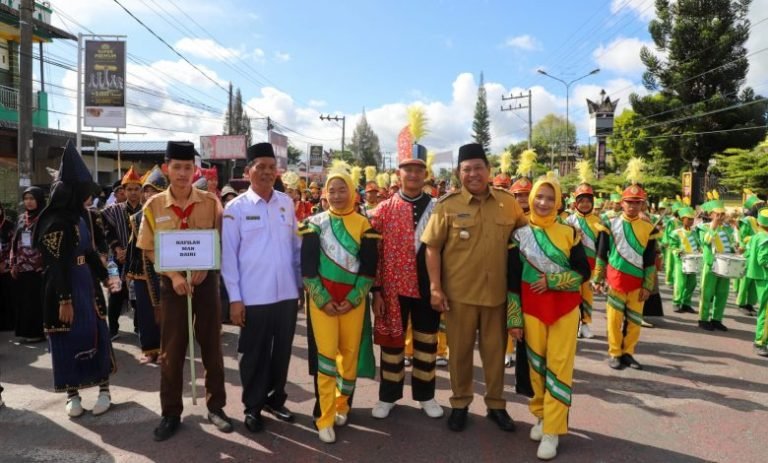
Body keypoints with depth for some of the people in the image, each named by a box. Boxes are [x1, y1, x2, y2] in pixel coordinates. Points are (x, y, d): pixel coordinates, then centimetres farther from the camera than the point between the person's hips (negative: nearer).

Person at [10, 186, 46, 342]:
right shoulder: (21, 218, 13)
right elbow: (14, 243, 16)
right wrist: (13, 264, 10)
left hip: (38, 268, -6)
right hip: (22, 268, 6)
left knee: (36, 301, -1)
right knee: (22, 301, 10)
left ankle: (37, 332, 8)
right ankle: (24, 331, 20)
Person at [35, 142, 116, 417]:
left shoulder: (80, 215, 6)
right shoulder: (55, 222, -16)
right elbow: (56, 265, -18)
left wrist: (104, 276, 16)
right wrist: (64, 300, -19)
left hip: (86, 283, 7)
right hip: (64, 287, -7)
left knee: (97, 333, 8)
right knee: (68, 339, 5)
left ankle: (103, 389, 20)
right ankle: (72, 395, 20)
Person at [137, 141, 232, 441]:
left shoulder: (211, 203, -3)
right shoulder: (154, 206, -1)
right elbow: (149, 249, 0)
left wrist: (203, 269, -15)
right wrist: (173, 275, -14)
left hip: (205, 281, 0)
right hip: (171, 283, 0)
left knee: (212, 347, 8)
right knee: (171, 351, 8)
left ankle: (215, 407, 24)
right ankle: (171, 414, 22)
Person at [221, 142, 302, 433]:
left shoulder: (287, 203, 6)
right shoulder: (236, 208, -5)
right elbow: (228, 256, -5)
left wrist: (303, 283, 12)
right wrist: (235, 298, -8)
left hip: (287, 293, 4)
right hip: (254, 296, -3)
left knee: (282, 350, 15)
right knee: (254, 354, 10)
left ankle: (275, 399, 36)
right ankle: (253, 407, 28)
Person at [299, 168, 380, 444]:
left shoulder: (364, 225, 2)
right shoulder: (314, 224, 0)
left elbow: (369, 267, 0)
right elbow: (307, 266, -3)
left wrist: (352, 299, -9)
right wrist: (323, 299, -10)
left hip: (353, 300, 2)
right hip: (322, 299, -1)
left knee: (350, 353, 8)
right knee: (326, 354, -5)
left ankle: (341, 405, 29)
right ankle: (326, 418, 5)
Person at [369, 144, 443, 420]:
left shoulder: (438, 209, 1)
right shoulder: (384, 210, -2)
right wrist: (377, 290, -6)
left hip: (428, 288, 1)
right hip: (394, 288, -1)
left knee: (426, 342, 13)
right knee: (392, 342, 10)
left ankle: (425, 395, 30)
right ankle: (388, 396, 26)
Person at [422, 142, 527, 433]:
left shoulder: (508, 203, 2)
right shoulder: (447, 206, -6)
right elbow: (432, 248, -5)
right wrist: (435, 287, -11)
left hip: (497, 291, 2)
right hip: (459, 292, -2)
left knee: (495, 350, 14)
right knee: (460, 350, 11)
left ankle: (496, 404, 32)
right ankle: (460, 403, 30)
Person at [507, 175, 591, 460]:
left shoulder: (569, 233, -1)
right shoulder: (520, 235, -1)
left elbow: (584, 272, 0)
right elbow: (512, 280, 1)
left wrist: (551, 280, -15)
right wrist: (513, 319, -1)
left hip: (565, 310, -1)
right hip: (532, 310, 1)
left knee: (559, 367, -1)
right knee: (536, 365, 9)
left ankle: (552, 430, 6)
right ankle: (541, 415, 28)